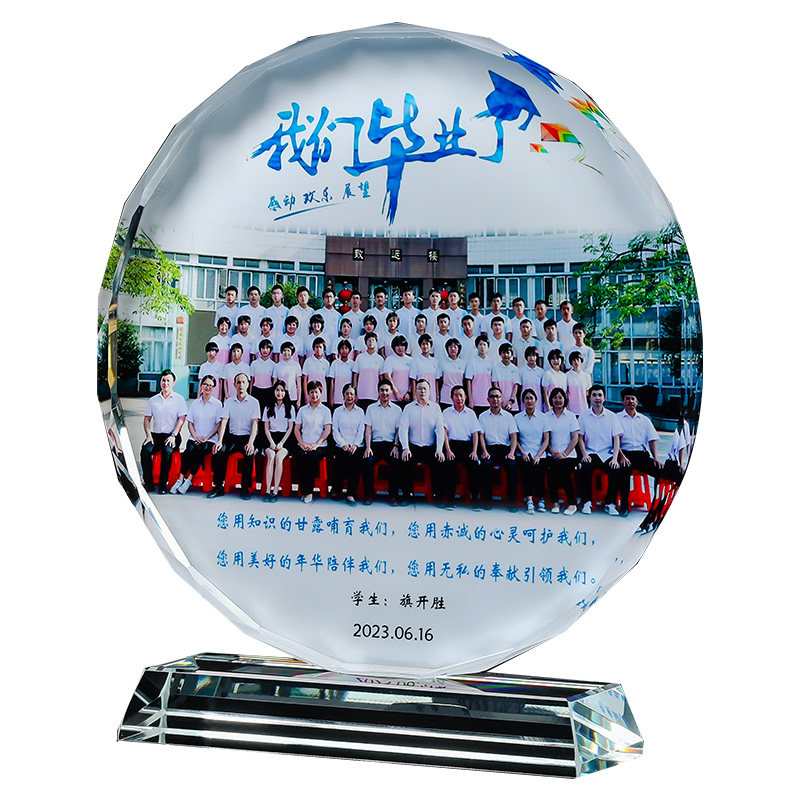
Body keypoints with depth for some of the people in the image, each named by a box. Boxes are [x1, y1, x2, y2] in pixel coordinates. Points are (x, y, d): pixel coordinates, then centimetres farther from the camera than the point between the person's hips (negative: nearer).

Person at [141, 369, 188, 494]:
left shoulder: (179, 399, 5)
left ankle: (163, 484, -25)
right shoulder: (153, 400, 16)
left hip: (171, 436, -3)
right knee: (145, 451, -26)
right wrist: (148, 435, -1)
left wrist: (173, 435, -14)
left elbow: (182, 418, -2)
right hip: (155, 434, 3)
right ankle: (148, 483, -16)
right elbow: (147, 418, 15)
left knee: (167, 451, -34)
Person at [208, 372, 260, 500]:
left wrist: (250, 442, -21)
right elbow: (224, 421, 1)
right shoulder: (228, 402, 10)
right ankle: (219, 487, -17)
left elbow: (255, 423, -6)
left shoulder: (254, 402, 3)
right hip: (232, 437, 2)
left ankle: (245, 488, -20)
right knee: (218, 453, -25)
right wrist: (220, 441, -14)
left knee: (249, 454, -33)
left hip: (247, 437, -2)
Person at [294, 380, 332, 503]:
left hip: (320, 446, -2)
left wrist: (316, 444, -12)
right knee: (300, 457, -31)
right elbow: (296, 429, 14)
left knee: (312, 456, -34)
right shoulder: (302, 410, 19)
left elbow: (327, 430, 1)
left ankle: (308, 491, -25)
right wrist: (302, 443, -3)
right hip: (303, 445, 2)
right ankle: (304, 490, -24)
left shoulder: (325, 410, 11)